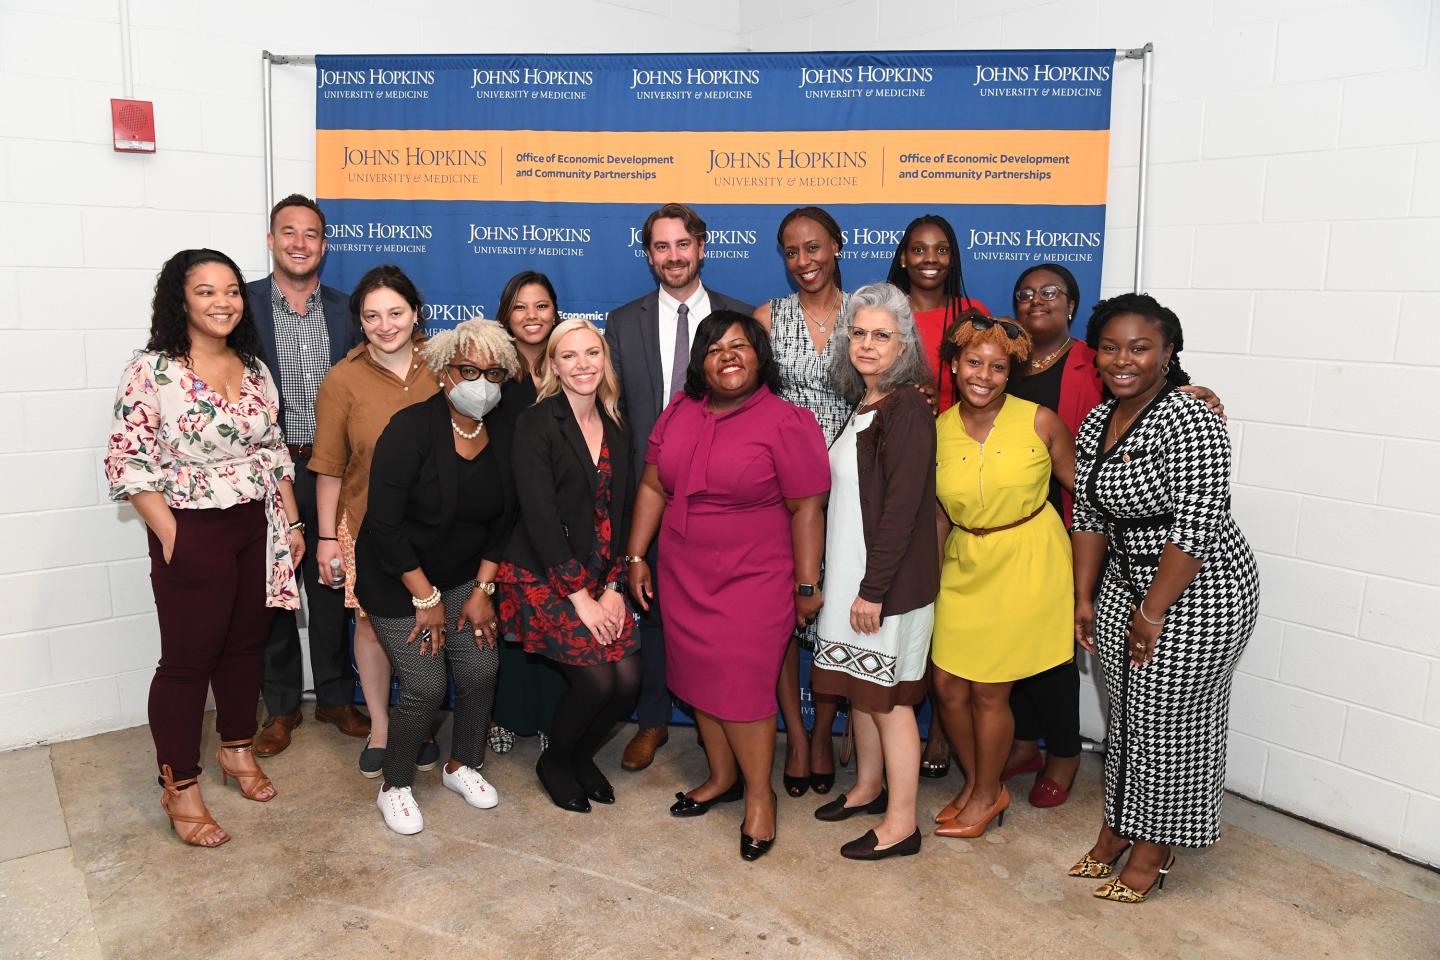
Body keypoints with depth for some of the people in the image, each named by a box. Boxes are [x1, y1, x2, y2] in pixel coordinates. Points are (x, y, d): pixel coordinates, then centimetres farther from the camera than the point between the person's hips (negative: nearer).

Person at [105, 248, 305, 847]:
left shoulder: (254, 369, 6)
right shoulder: (152, 370, -11)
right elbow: (126, 462, -13)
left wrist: (291, 521, 8)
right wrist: (171, 536, -17)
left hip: (257, 527, 5)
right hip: (191, 533, -5)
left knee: (245, 644, 16)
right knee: (187, 658, 3)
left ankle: (237, 748, 35)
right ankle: (179, 787, 18)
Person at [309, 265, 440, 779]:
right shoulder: (343, 380, -8)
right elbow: (329, 467, -5)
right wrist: (327, 537, -3)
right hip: (369, 524, -1)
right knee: (372, 622, 11)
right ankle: (379, 726, 32)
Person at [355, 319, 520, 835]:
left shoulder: (505, 433, -7)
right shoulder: (411, 428, -22)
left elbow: (503, 520, 2)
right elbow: (385, 524, -21)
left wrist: (482, 589, -2)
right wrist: (426, 599, -16)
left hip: (464, 574, 5)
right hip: (397, 577, -5)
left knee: (481, 669, -2)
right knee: (425, 685, -7)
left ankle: (461, 765, 26)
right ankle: (395, 786, 18)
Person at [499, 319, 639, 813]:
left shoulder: (616, 430, 7)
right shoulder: (536, 424, -11)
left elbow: (620, 513, 7)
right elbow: (540, 516, -16)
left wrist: (613, 588, -2)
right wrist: (579, 595, -17)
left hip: (599, 577, 6)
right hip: (543, 576, -5)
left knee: (628, 679, -5)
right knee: (597, 680, -12)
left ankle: (582, 756, 25)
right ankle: (554, 763, 17)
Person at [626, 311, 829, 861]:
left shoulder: (786, 423, -11)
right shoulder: (679, 413, 5)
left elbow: (807, 508, -11)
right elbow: (652, 487, 9)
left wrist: (807, 585, -10)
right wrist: (636, 556, 7)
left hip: (754, 582, -5)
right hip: (684, 577, 5)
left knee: (742, 685, -2)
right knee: (701, 676, 14)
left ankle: (759, 792, 20)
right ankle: (722, 776, 35)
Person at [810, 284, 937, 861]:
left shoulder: (907, 410, -16)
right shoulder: (863, 406, 12)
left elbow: (902, 507, -21)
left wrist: (874, 589, -21)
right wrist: (848, 583, 12)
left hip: (890, 580, -9)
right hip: (853, 572, 9)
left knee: (889, 696, 1)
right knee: (860, 685, 18)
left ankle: (901, 824, 14)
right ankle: (868, 787, 36)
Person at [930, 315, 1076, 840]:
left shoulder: (1040, 422, -10)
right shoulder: (937, 432, -1)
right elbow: (940, 517, 7)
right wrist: (930, 582, 8)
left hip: (1026, 564, -4)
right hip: (965, 565, 4)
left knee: (989, 691, 2)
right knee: (948, 684, 6)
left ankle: (987, 794, 26)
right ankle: (977, 781, 32)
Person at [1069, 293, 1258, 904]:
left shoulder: (1189, 421, -21)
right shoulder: (1096, 423, 5)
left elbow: (1196, 527, -24)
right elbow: (1088, 515, 10)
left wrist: (1153, 613, -20)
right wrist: (1085, 598, 7)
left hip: (1197, 594, -7)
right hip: (1124, 585, 7)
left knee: (1172, 722, 4)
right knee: (1126, 714, 16)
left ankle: (1154, 851, 22)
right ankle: (1116, 829, 33)